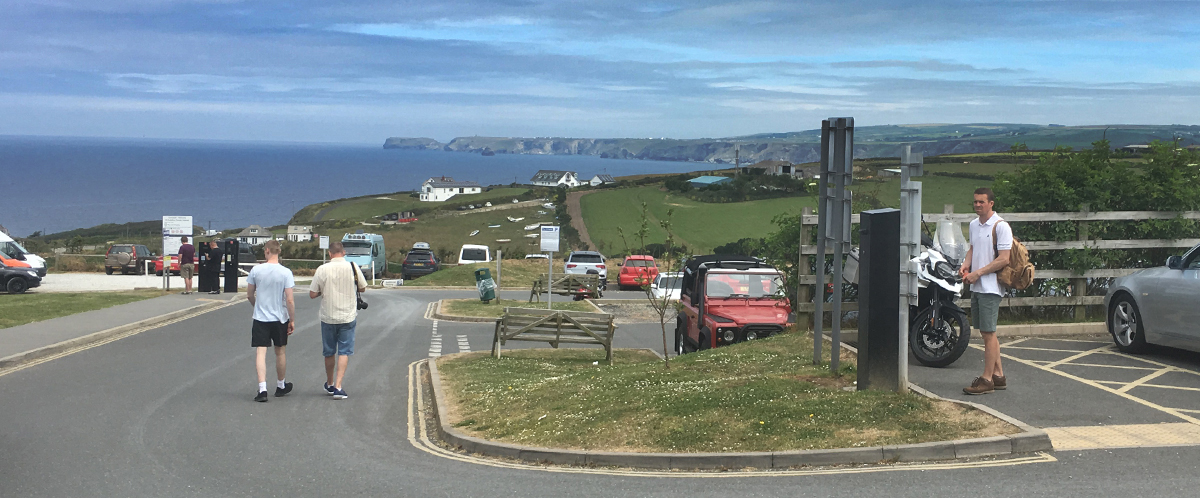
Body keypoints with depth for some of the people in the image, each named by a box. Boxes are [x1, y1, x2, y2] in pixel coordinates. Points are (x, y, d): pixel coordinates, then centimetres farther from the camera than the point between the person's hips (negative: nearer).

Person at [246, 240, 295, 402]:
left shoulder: (256, 270, -5)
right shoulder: (285, 272, -10)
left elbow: (249, 295, 5)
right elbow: (290, 300, -11)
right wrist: (292, 320, -1)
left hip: (260, 318, 0)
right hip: (280, 319, 0)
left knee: (261, 352, -2)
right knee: (280, 352, 16)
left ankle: (262, 389, -14)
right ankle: (280, 385, 31)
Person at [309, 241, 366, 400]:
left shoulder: (322, 269, -8)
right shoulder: (353, 267, -6)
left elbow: (312, 294, -5)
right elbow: (363, 288, 6)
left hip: (328, 317, 1)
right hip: (348, 317, 0)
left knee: (329, 352, 15)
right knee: (344, 352, 3)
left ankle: (330, 385, 31)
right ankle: (338, 387, -8)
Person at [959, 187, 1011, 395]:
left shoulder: (1000, 226, -12)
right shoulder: (974, 224, 14)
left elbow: (1004, 259, -16)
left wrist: (978, 273, -16)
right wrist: (965, 265, 6)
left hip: (990, 287, -8)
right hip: (976, 286, 8)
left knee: (989, 333, -6)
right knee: (986, 332, 12)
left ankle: (987, 379, -2)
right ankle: (998, 375, 21)